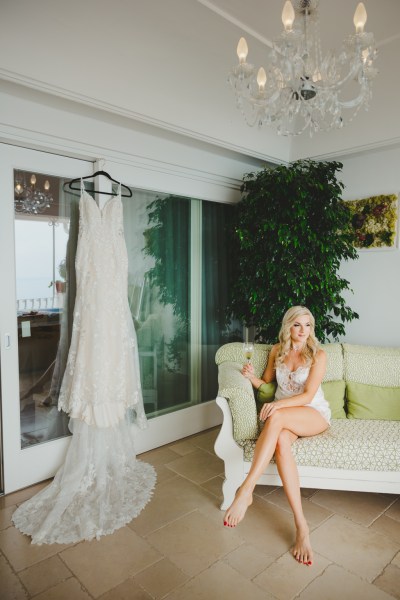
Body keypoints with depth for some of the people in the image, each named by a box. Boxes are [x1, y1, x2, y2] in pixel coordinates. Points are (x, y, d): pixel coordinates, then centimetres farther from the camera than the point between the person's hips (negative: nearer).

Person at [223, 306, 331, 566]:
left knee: (276, 418, -37)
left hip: (315, 415, -3)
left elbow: (307, 395, -12)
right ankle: (301, 525, -32)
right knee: (281, 440, -35)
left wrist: (278, 404, -29)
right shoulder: (277, 351, 7)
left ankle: (246, 490, -37)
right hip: (285, 415, 3)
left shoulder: (318, 355, -5)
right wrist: (252, 377, -6)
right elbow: (266, 383, 17)